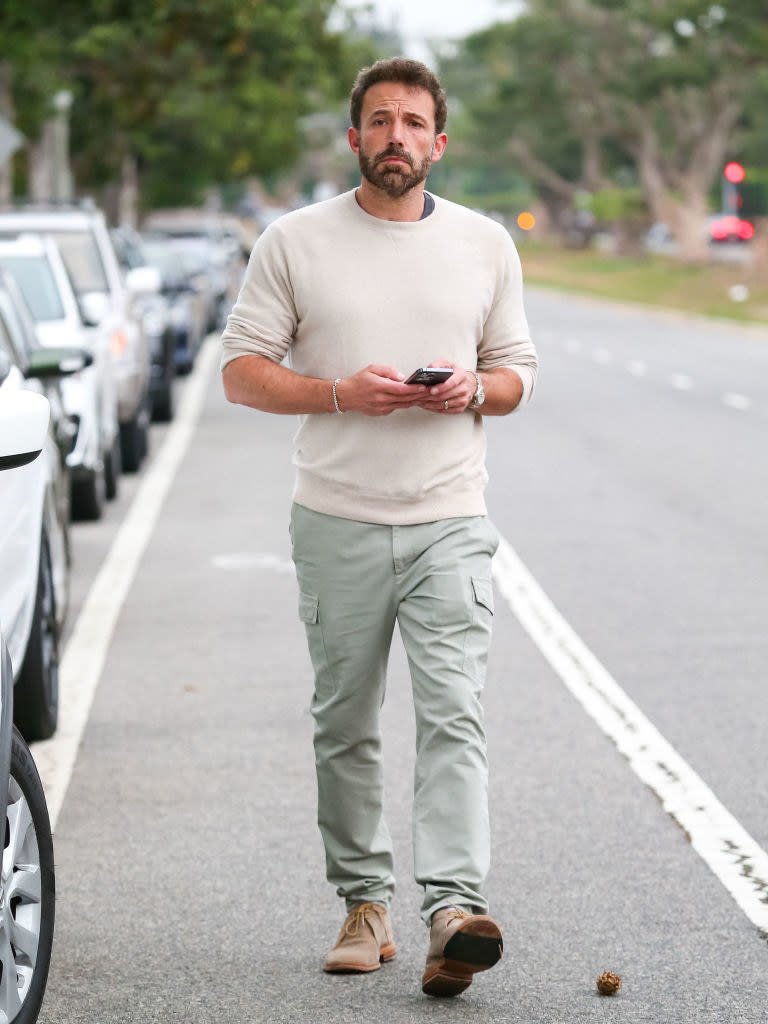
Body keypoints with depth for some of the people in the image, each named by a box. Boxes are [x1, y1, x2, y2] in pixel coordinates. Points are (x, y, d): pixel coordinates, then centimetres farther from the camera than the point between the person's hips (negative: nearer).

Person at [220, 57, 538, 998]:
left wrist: (473, 390, -9)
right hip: (338, 521, 0)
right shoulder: (295, 242, 3)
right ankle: (365, 904, 19)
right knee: (345, 726, 8)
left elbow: (517, 372, 14)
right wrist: (340, 393, -14)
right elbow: (242, 370, 1)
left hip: (450, 521, 0)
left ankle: (454, 908, -21)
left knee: (452, 715, -13)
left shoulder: (486, 244, 9)